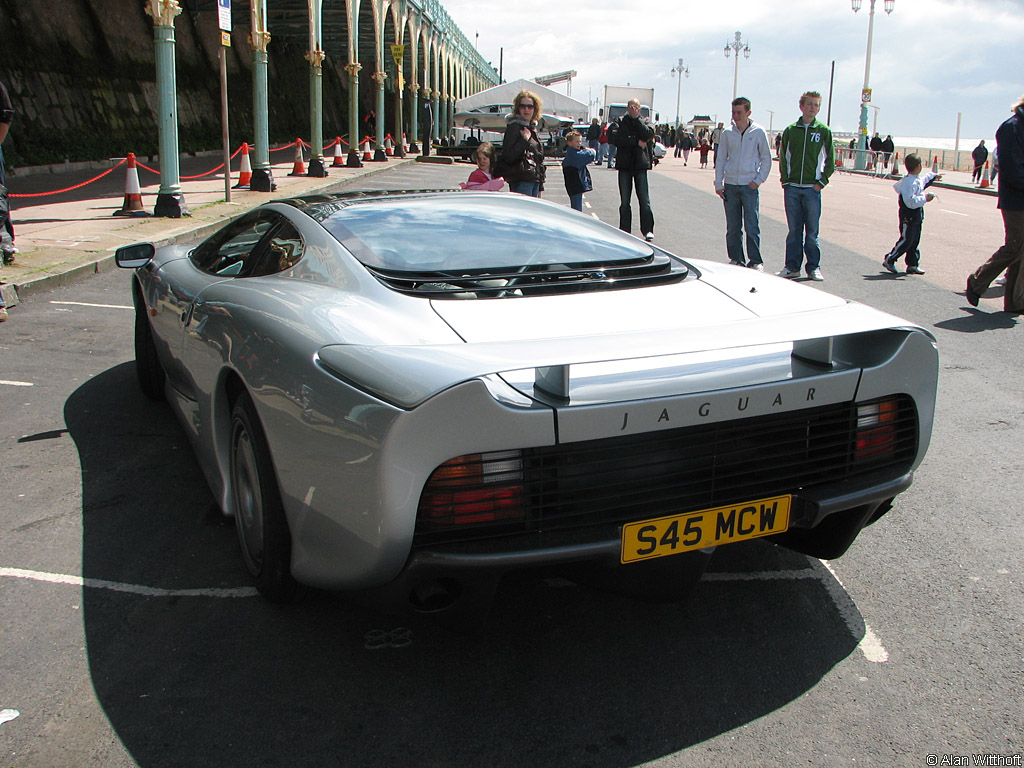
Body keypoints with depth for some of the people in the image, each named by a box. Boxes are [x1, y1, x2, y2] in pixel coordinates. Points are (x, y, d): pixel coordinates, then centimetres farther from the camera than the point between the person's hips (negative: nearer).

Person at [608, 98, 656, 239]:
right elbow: (612, 137, -10)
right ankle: (625, 231, 10)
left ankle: (647, 230, 1)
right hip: (624, 164, 0)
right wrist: (636, 142, -11)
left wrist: (636, 118, -9)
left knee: (645, 200, -5)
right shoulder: (620, 121, 8)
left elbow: (648, 134, -10)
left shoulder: (646, 121, 11)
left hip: (641, 164, 0)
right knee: (624, 202, 3)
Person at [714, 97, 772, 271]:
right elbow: (721, 159, 11)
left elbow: (766, 159, 5)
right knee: (733, 227, 6)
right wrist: (718, 183, 4)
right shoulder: (727, 133, 5)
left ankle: (756, 261, 0)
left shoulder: (758, 132, -1)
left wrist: (758, 180, -5)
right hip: (730, 185, 3)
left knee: (752, 226, -6)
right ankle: (736, 259, 15)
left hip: (749, 186, -3)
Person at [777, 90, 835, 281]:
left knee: (812, 231, 1)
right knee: (794, 229, 5)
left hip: (812, 188, -1)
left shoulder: (823, 131, 4)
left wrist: (821, 181, -4)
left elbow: (830, 160, 5)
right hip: (792, 187, 1)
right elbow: (783, 158, 10)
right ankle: (792, 266, 11)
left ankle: (814, 267, 8)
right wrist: (785, 180, 0)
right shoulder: (790, 130, 7)